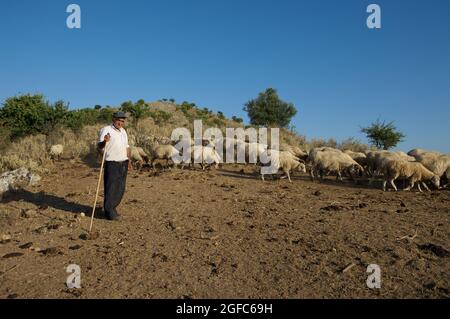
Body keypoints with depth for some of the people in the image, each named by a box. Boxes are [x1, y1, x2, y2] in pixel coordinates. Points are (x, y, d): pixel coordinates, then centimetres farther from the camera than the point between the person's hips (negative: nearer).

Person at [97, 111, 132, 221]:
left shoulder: (123, 131, 16)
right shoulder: (106, 130, -8)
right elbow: (99, 146, -17)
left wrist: (129, 160, 19)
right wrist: (104, 141, -38)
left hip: (123, 163, 7)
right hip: (112, 164, -7)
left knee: (120, 188, 11)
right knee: (110, 188, -3)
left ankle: (112, 208, 25)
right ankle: (109, 212, 6)